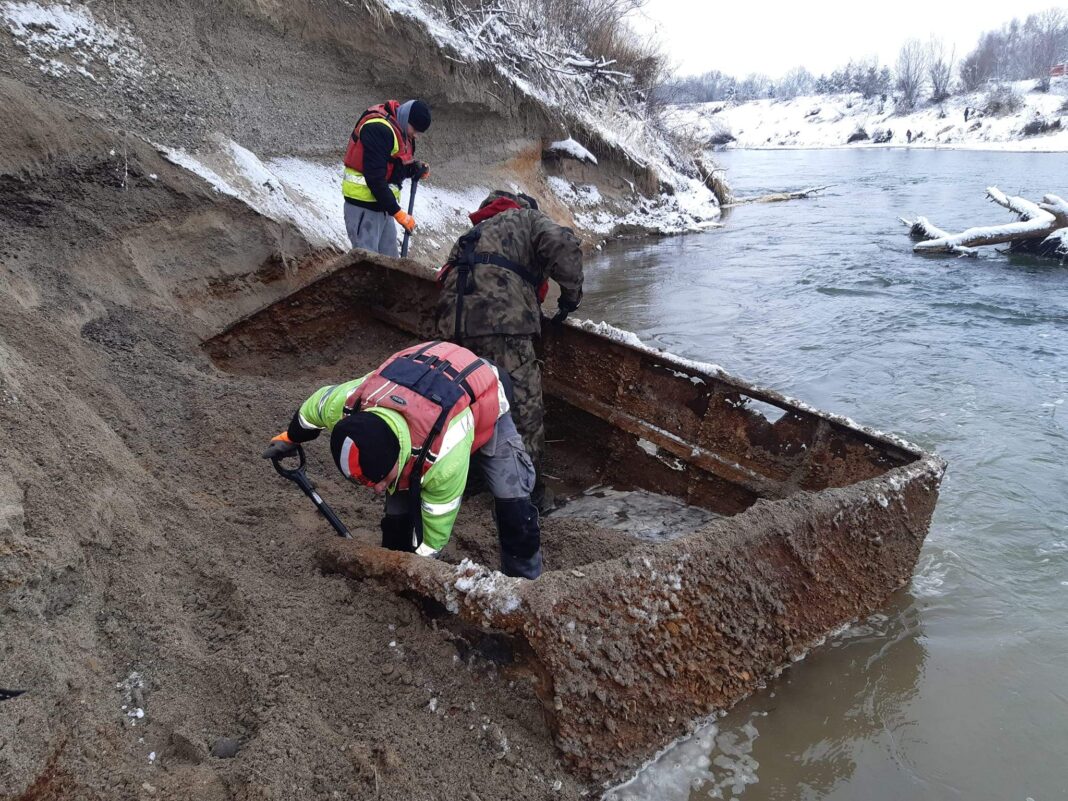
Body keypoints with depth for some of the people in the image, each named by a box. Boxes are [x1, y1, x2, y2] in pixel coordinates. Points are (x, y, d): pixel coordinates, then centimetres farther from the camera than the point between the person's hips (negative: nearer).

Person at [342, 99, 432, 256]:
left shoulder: (400, 130, 10)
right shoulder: (378, 128, -20)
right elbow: (374, 177, -24)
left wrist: (415, 169, 1)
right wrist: (397, 212, -22)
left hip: (382, 205, 10)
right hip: (364, 206, -9)